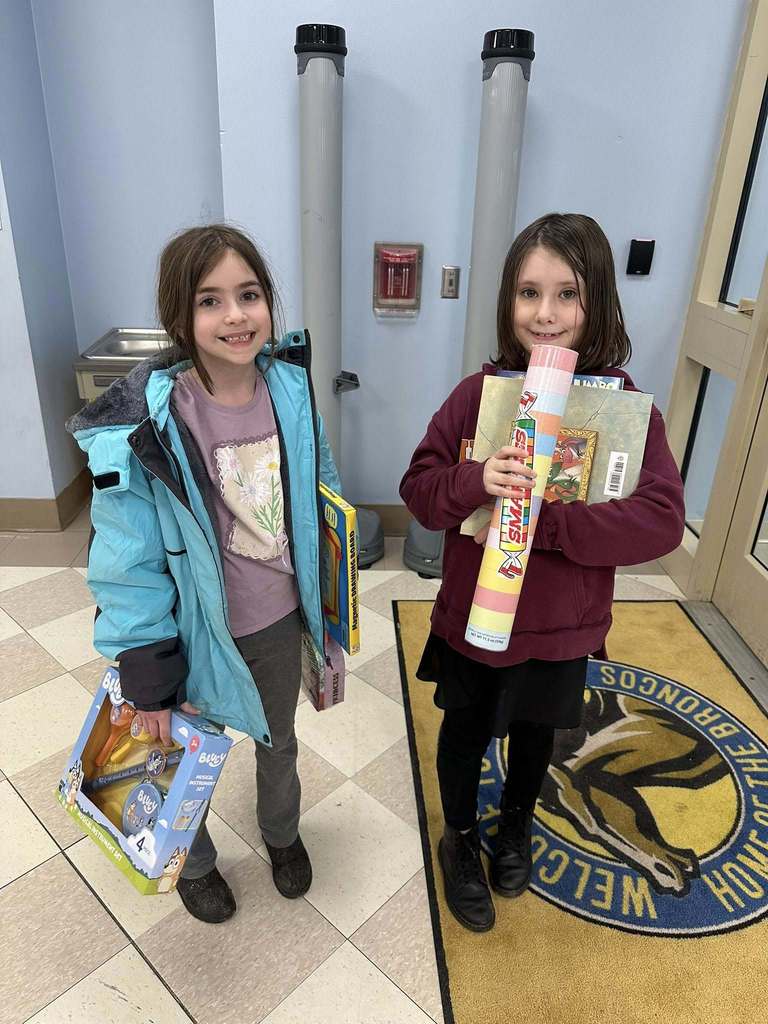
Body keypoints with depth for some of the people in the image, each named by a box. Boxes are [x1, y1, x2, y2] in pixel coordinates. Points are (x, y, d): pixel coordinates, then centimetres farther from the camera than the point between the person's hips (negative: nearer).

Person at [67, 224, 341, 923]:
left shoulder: (291, 390, -11)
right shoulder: (149, 422, -24)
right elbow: (129, 564, -18)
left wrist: (324, 602, 11)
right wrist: (149, 681, -14)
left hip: (280, 619, 4)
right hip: (197, 632, -3)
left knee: (279, 743, 28)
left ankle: (281, 832, 61)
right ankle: (194, 863, 56)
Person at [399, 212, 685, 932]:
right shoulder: (478, 393, -12)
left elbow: (661, 521, -22)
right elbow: (419, 489, -10)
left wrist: (540, 521, -30)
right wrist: (476, 482, -31)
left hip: (562, 625, 1)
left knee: (536, 730, 25)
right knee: (465, 731, 19)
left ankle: (516, 823, 57)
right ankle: (459, 841, 49)